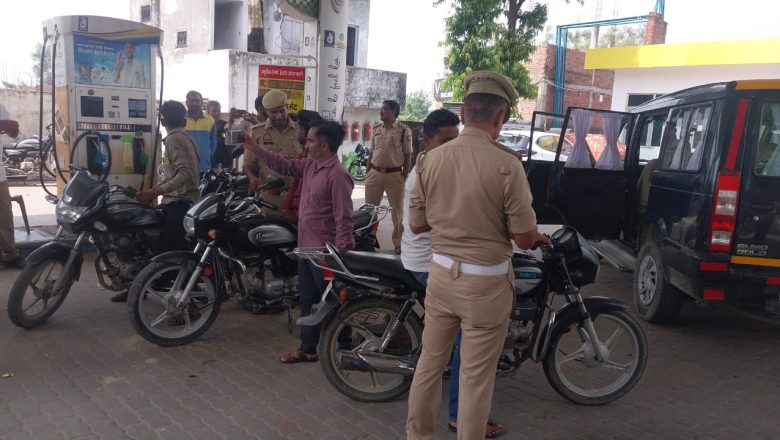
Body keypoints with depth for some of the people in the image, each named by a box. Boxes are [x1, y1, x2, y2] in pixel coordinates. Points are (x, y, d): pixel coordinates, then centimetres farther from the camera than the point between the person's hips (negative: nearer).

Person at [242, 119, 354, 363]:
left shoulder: (338, 175, -21)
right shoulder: (310, 165, 7)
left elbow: (344, 220, -23)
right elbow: (285, 165, 23)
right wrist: (256, 149, 16)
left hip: (325, 253, -9)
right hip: (306, 248, 10)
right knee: (307, 300, 18)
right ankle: (308, 348, 31)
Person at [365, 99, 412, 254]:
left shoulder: (403, 131, -6)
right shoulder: (376, 130, 11)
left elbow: (408, 156, -5)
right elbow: (371, 153, 15)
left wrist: (404, 177, -9)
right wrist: (367, 173, 10)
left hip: (394, 175, -5)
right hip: (375, 173, 5)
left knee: (397, 210, 5)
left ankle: (398, 242, 15)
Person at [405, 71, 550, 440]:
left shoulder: (430, 159, -4)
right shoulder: (506, 165, -17)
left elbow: (416, 224, 5)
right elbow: (523, 238, -12)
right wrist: (536, 237, 10)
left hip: (440, 273, 5)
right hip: (486, 281, -4)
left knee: (429, 362, 19)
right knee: (476, 376, 10)